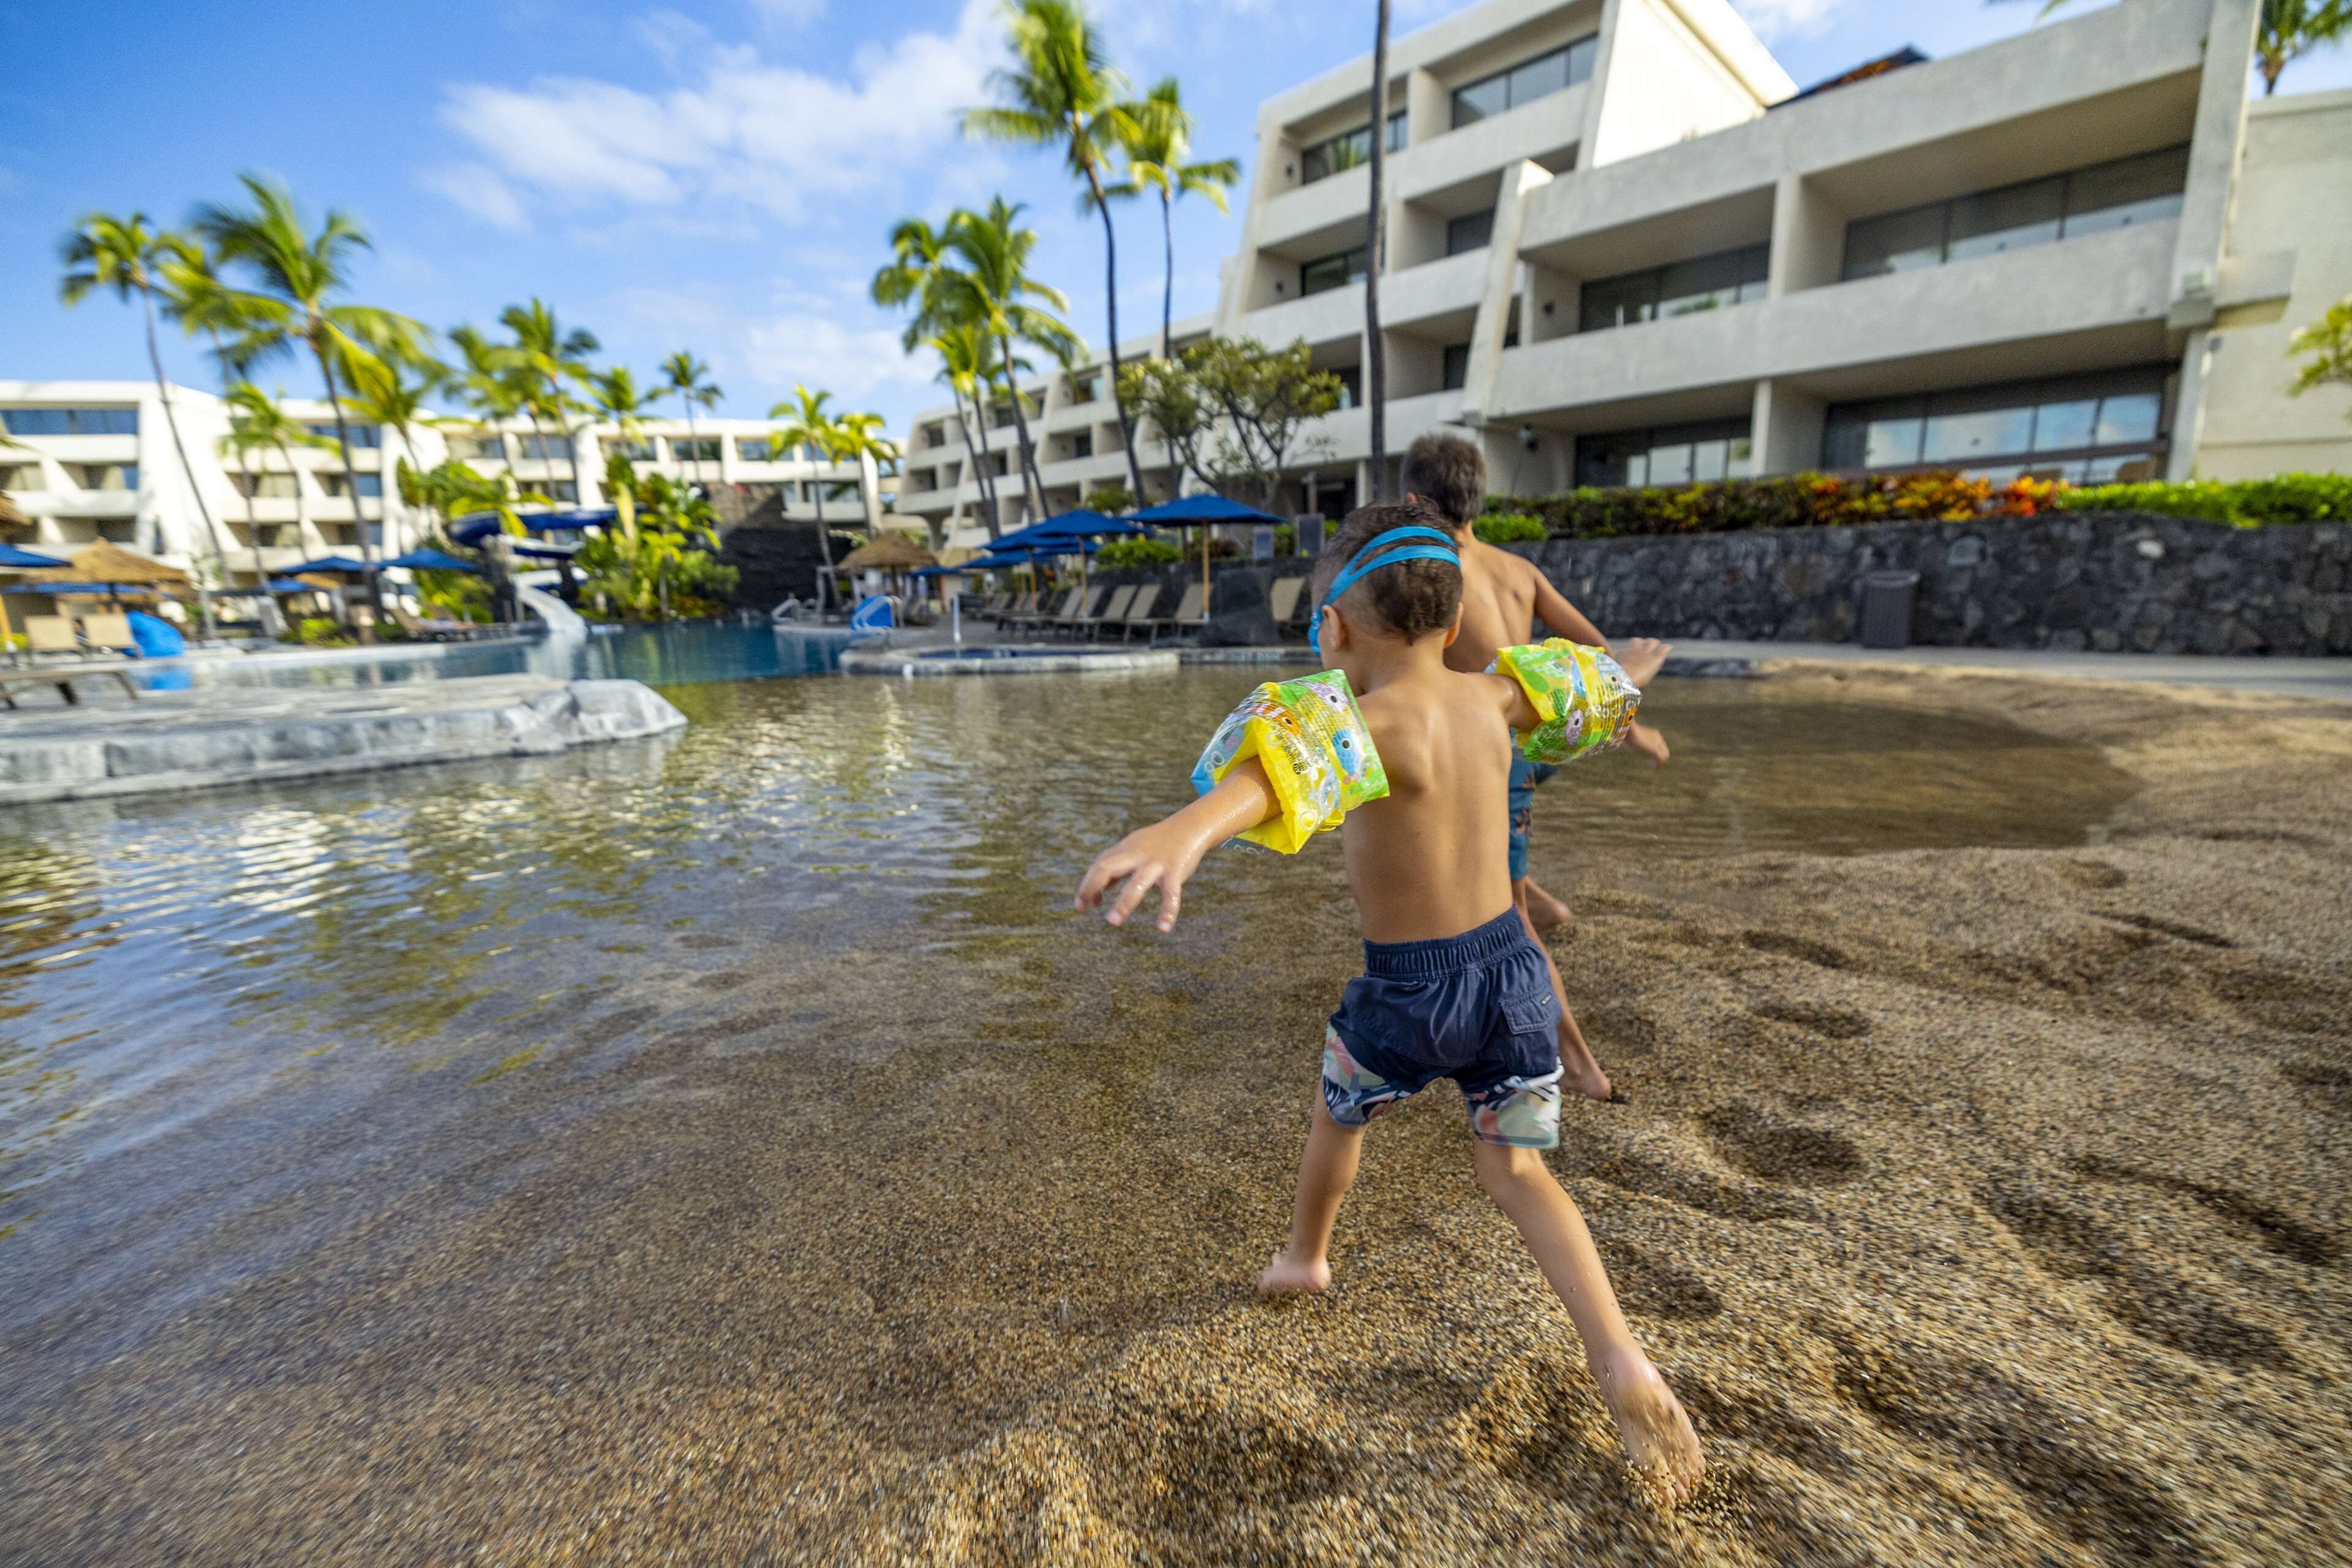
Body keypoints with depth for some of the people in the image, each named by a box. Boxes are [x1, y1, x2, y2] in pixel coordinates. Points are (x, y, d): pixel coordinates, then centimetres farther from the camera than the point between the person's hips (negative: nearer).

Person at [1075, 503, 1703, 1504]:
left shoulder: (1375, 724, -23)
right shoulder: (1490, 699, -1)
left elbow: (1301, 756, -48)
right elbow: (1578, 682, 22)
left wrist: (1190, 829, -67)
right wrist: (1623, 673, 46)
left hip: (1407, 996, -5)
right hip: (1513, 970, 5)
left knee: (1339, 1109, 26)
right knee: (1515, 1170, 21)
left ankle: (1302, 1257, 50)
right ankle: (1622, 1365, 6)